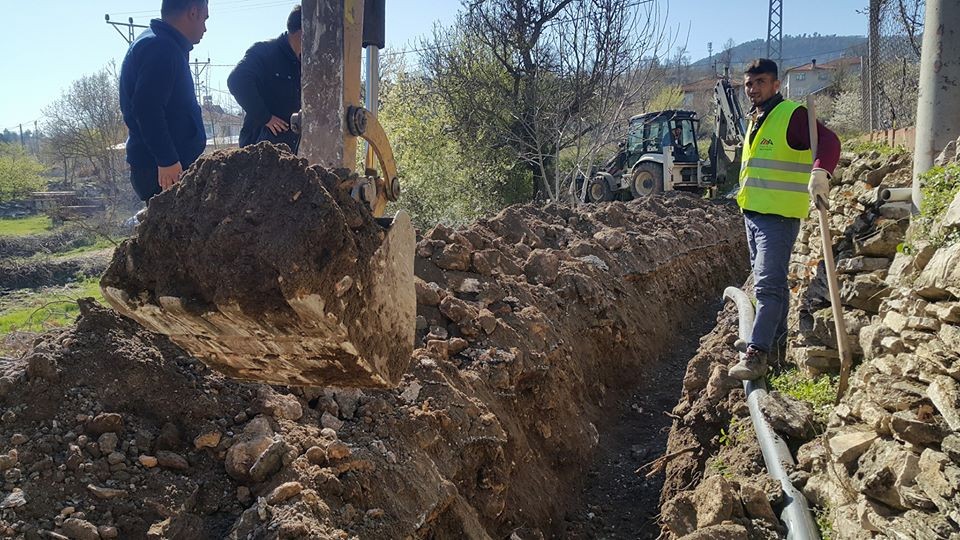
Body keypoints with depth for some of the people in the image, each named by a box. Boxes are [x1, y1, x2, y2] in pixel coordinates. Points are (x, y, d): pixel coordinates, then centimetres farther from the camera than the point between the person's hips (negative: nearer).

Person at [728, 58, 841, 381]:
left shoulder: (792, 115, -11)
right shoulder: (756, 120, 17)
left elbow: (828, 141, -26)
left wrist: (820, 172, -44)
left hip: (779, 215, -9)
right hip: (753, 213, 9)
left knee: (768, 284, -14)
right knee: (771, 281, 19)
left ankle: (757, 354, -16)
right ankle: (776, 337, 32)